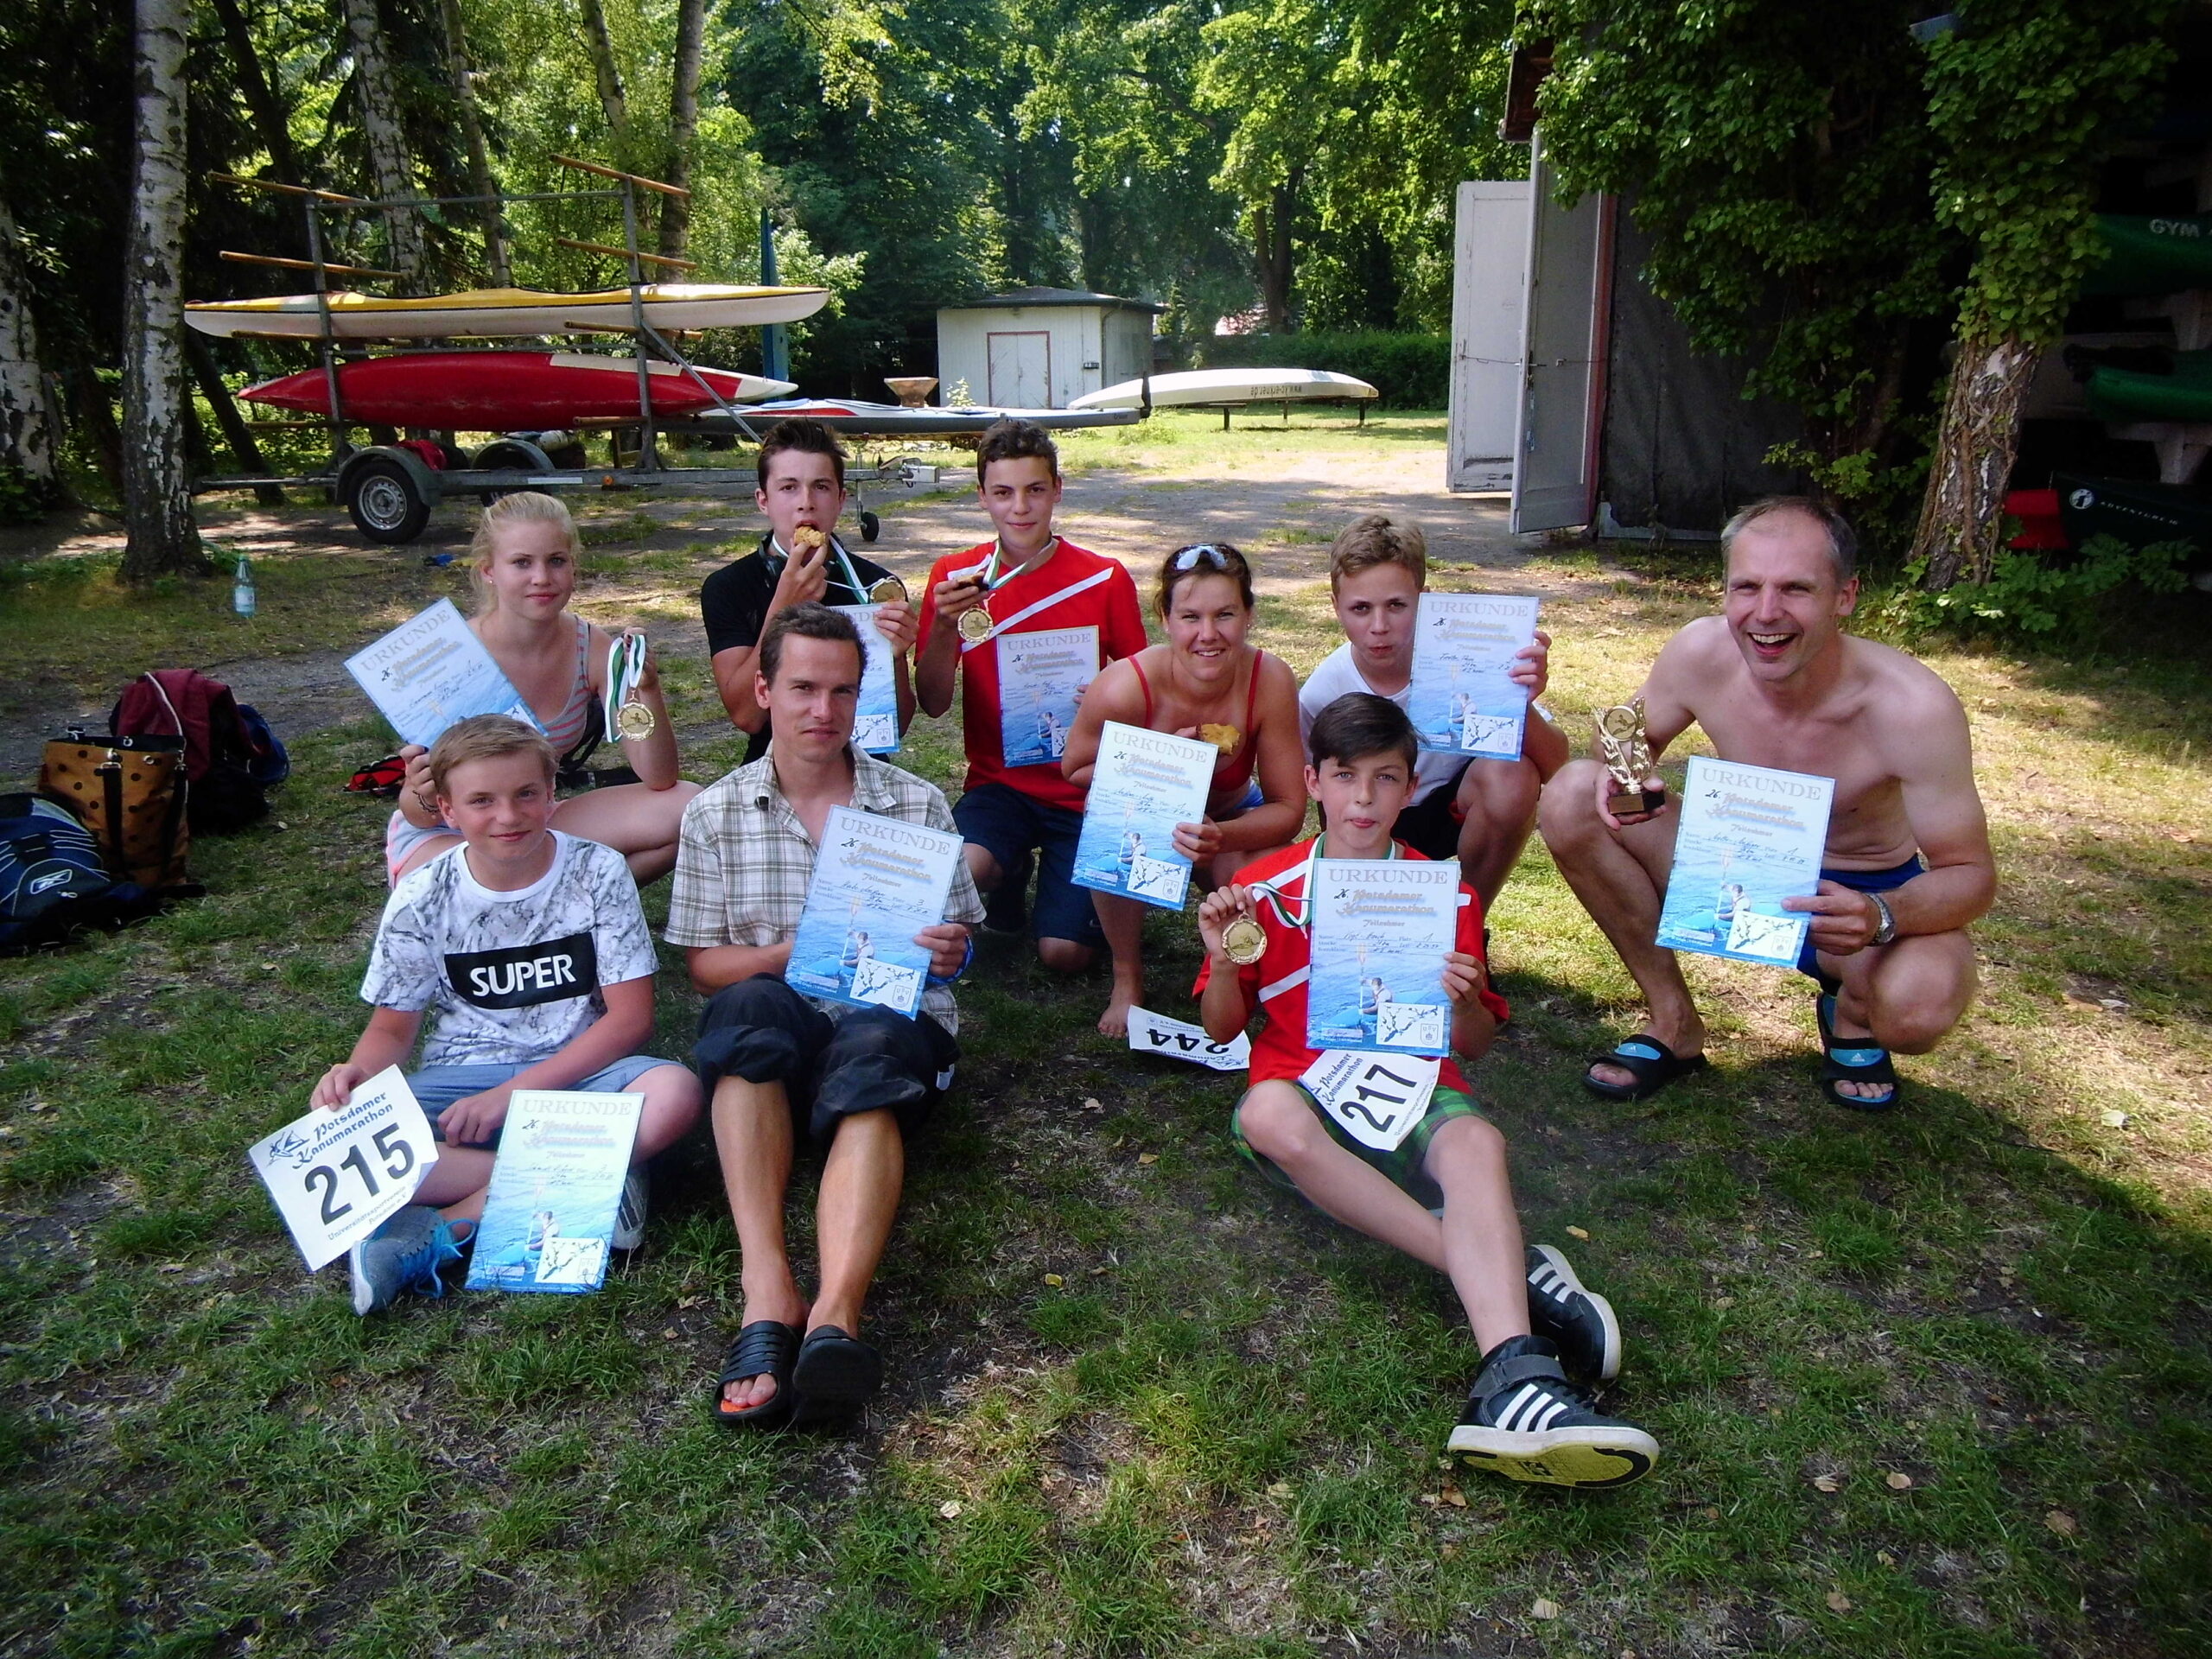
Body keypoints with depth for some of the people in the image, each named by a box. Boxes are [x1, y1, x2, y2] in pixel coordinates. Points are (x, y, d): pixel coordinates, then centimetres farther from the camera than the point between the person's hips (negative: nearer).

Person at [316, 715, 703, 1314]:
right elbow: (393, 1026, 7)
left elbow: (631, 1016, -9)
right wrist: (357, 1073, -18)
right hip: (462, 1080, 1)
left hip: (577, 1074, -1)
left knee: (675, 1092, -34)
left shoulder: (598, 872, -7)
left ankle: (446, 1227, -26)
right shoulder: (422, 899, -2)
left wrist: (514, 1093, -17)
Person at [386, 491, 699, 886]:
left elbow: (659, 780, -13)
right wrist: (424, 797, -39)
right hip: (445, 835, -4)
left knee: (687, 806, -15)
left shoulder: (593, 648, -11)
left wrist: (648, 690, -28)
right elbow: (418, 816, -15)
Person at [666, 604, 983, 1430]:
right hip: (767, 1039, 1)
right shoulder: (715, 813, 10)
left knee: (871, 1052, -37)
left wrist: (947, 952, -12)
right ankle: (768, 1293, -44)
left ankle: (833, 1318, -54)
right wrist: (786, 954, -13)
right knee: (750, 1006, -35)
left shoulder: (918, 804, 11)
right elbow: (704, 965, 7)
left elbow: (956, 943, 13)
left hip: (896, 1018, 0)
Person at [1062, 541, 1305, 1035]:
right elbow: (1075, 770, -13)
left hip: (1231, 820, 1)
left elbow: (1288, 807, -20)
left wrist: (1220, 837, -42)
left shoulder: (1270, 680, -27)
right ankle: (1127, 976, -9)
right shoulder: (1124, 687, -31)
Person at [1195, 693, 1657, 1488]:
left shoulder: (1448, 894, 9)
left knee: (1476, 1140, -34)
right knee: (1268, 1112, -37)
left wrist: (1465, 1005, -13)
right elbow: (1221, 1029, 10)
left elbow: (1474, 1044, 11)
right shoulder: (1263, 888, 7)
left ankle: (1513, 1376, -56)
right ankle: (1513, 1273, -35)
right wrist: (1224, 961, -11)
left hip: (1415, 1086, 1)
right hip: (1302, 1085, 0)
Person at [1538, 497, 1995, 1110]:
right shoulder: (1701, 652, -20)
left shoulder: (1913, 707, -28)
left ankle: (1851, 1011, 6)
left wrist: (1882, 917, -41)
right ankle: (1674, 1024, -2)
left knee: (1918, 1006, -38)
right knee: (1572, 796, -20)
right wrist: (1621, 775, -25)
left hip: (1861, 897, -3)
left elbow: (1971, 873, -20)